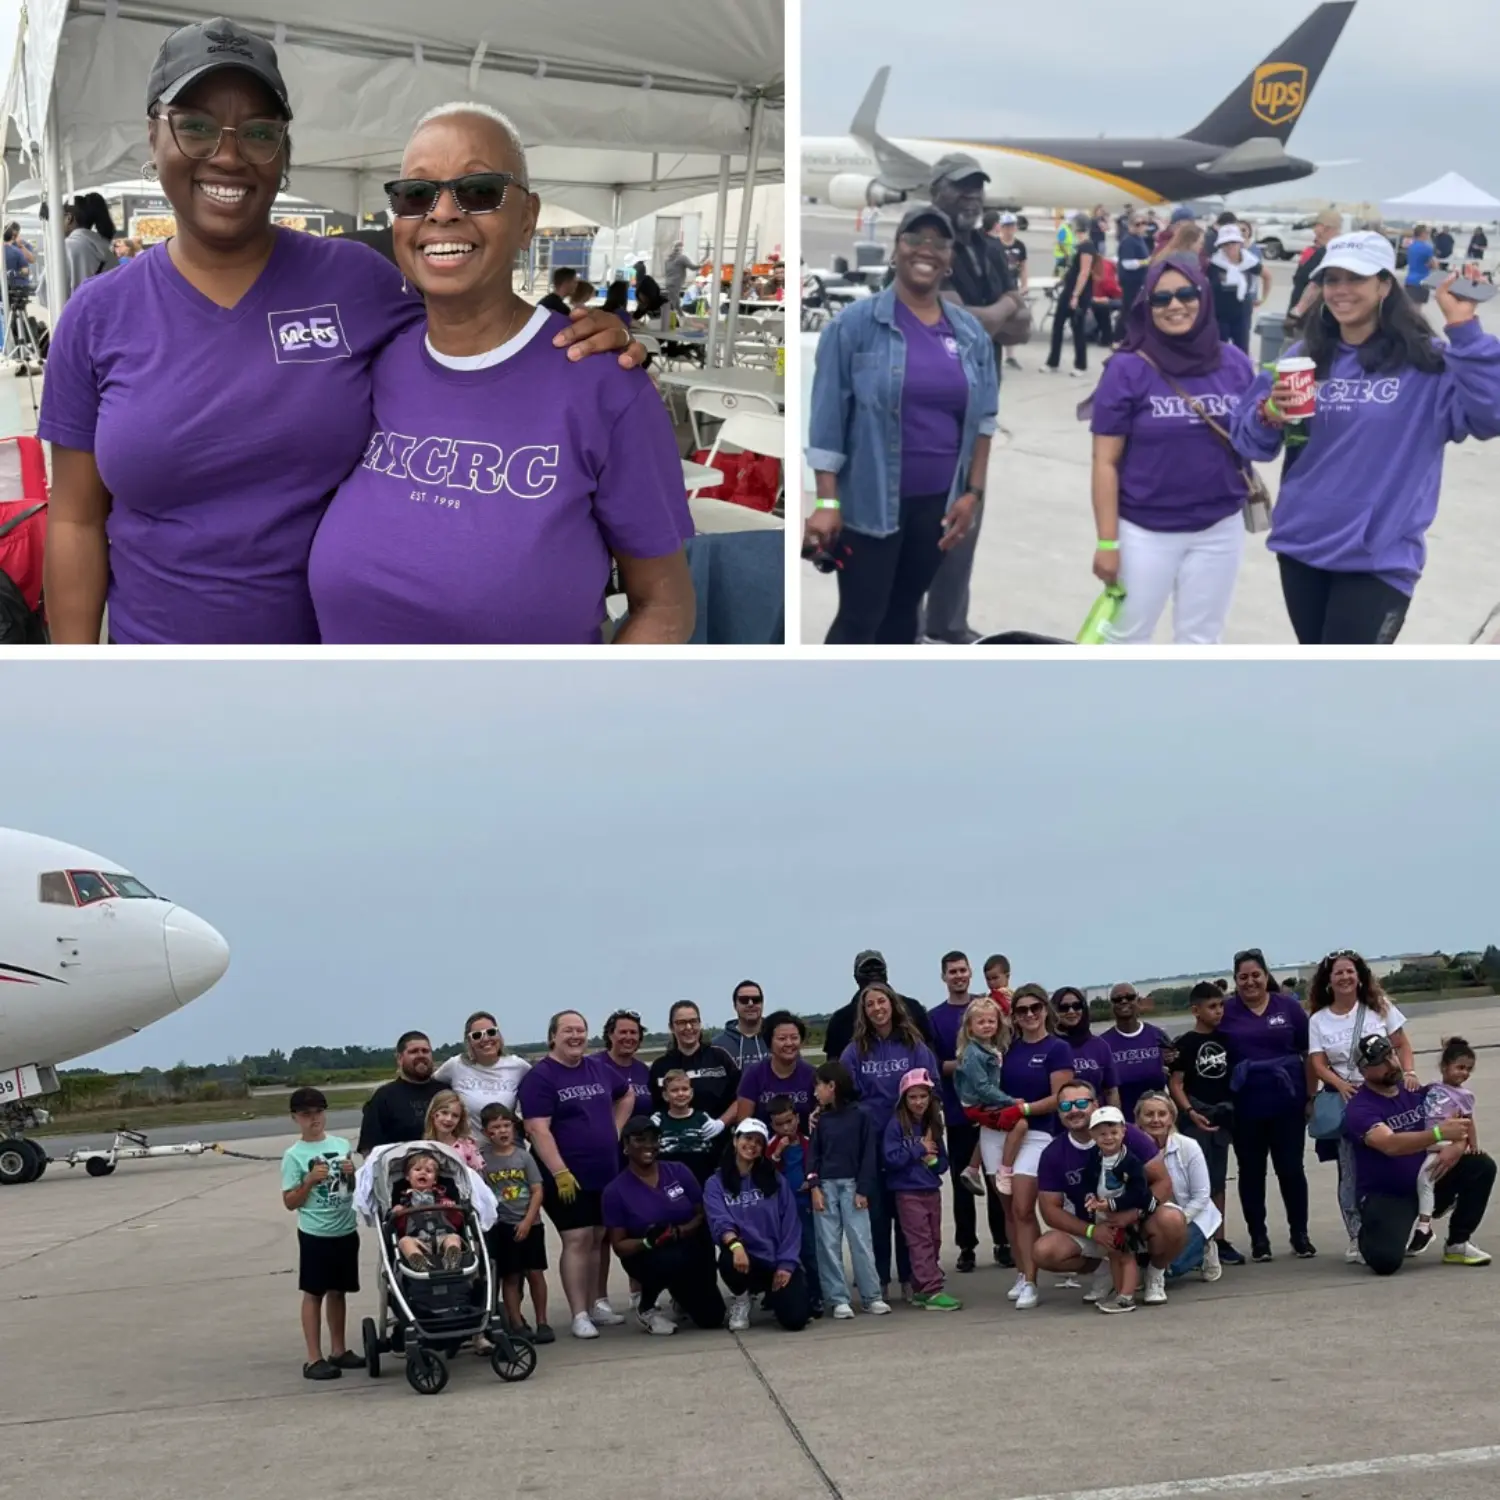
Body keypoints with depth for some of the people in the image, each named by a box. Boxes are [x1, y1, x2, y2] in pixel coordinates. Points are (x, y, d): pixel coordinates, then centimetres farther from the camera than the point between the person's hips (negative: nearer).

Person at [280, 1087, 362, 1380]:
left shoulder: (341, 1145, 6)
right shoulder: (294, 1155, -8)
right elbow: (290, 1202, -8)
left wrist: (352, 1174, -4)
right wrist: (310, 1180, -20)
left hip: (346, 1231, 4)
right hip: (315, 1234, -4)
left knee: (338, 1291, 14)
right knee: (314, 1293, 2)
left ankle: (339, 1350, 24)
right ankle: (314, 1359, 5)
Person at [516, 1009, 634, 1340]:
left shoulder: (599, 1068, 8)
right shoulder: (540, 1076, -10)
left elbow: (627, 1095, 26)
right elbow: (538, 1130, -18)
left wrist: (614, 1130, 13)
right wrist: (560, 1172, -23)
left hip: (606, 1172, 6)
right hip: (568, 1177, -6)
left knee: (598, 1238, 12)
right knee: (577, 1240, -8)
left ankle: (595, 1303, 22)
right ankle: (580, 1315, -5)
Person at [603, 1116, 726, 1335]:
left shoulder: (679, 1172, -3)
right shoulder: (616, 1191, -9)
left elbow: (703, 1215, -1)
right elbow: (618, 1245, -7)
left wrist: (678, 1232, -22)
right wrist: (647, 1242, -27)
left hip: (689, 1252, 3)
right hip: (646, 1257, -3)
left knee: (712, 1317, -9)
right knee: (671, 1261, -37)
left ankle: (681, 1294, 26)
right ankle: (646, 1307, -6)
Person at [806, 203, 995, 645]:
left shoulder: (971, 333, 6)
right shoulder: (856, 323, -7)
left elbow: (983, 418, 9)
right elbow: (828, 417, -8)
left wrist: (973, 492, 3)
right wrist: (827, 501, -13)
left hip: (938, 502, 4)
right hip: (870, 501, -4)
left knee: (905, 608, 15)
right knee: (859, 617, -1)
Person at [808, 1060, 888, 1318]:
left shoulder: (860, 1115, -2)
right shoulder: (821, 1119, 7)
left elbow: (868, 1154, -3)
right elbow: (814, 1154, 6)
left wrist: (863, 1190, -7)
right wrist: (814, 1187, -5)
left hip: (852, 1185, -3)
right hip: (826, 1185, 3)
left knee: (861, 1241, -2)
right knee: (829, 1244, 1)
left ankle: (872, 1296, 5)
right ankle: (839, 1299, 6)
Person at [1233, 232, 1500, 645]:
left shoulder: (1427, 364, -8)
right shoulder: (1303, 359, 5)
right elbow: (1251, 441, 5)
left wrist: (1465, 329, -27)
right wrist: (1269, 417, -17)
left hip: (1379, 559, -5)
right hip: (1301, 546, 5)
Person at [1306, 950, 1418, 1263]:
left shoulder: (1379, 1007, 9)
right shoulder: (1318, 1020, 7)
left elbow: (1401, 1045, 8)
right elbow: (1318, 1064, 0)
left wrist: (1409, 1072, -11)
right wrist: (1341, 1085, -19)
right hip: (1344, 1097, 0)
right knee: (1351, 1170, -3)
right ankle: (1357, 1238, 2)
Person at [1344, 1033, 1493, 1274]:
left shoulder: (1414, 1093, 4)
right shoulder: (1360, 1109, -16)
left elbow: (1459, 1128, 5)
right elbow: (1390, 1145, -34)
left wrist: (1457, 1147, -19)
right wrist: (1439, 1133, -45)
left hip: (1425, 1185, 6)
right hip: (1384, 1196, -6)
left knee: (1481, 1166, -11)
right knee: (1386, 1261, -28)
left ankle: (1457, 1245, 1)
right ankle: (1371, 1233, 11)